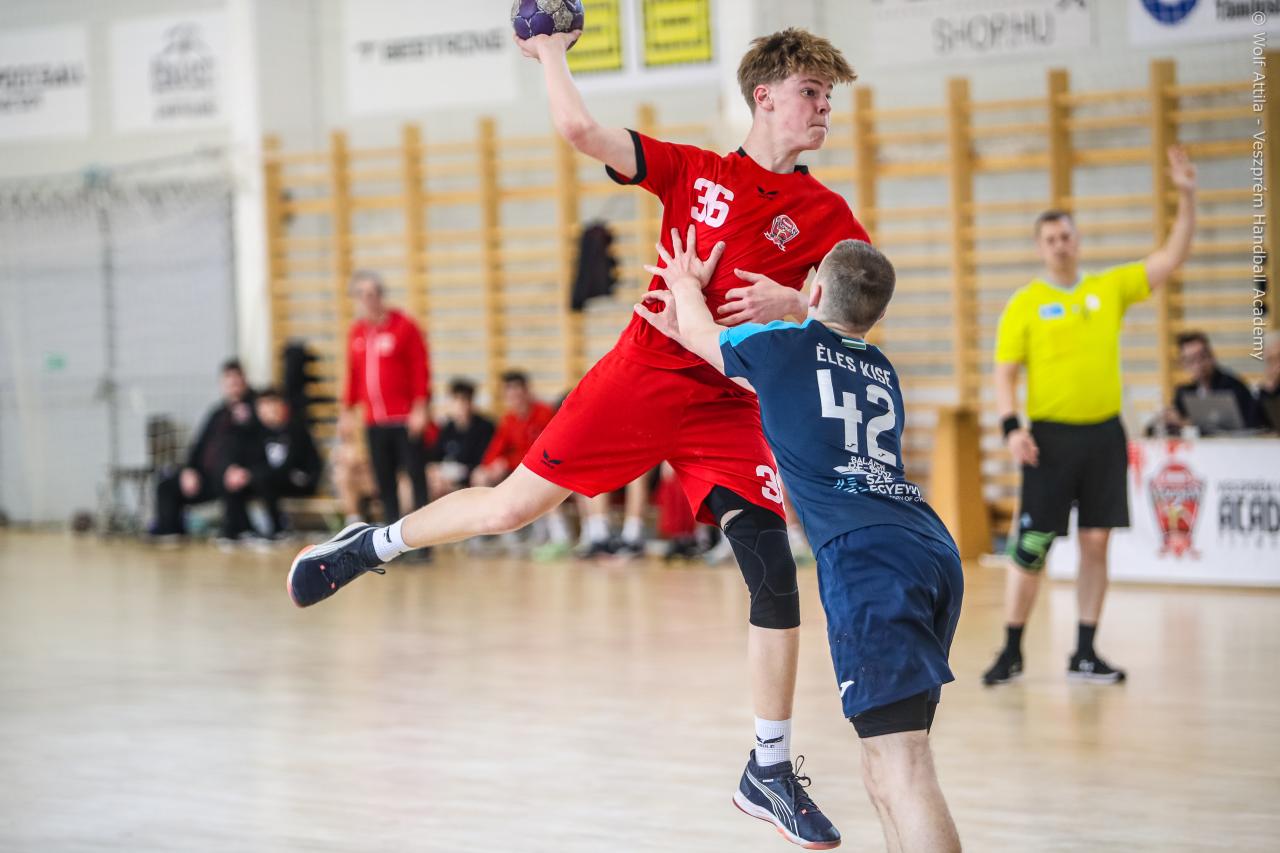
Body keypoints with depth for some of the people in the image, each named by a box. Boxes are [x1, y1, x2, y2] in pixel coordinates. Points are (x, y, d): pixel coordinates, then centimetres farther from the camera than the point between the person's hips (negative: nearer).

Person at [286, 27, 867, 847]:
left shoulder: (823, 213, 2)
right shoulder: (694, 170, 1)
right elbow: (582, 131, -6)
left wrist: (795, 303, -18)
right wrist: (551, 53, 0)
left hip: (730, 406, 1)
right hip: (642, 376, -1)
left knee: (776, 576, -8)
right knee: (511, 505, 0)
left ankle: (771, 770, 5)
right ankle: (372, 544, 29)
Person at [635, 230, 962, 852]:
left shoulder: (784, 346, 9)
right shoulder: (882, 371, 26)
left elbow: (701, 334, 31)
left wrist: (687, 283, 53)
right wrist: (688, 333, 55)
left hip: (866, 556, -7)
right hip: (936, 550, 7)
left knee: (900, 765, -17)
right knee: (888, 762, 15)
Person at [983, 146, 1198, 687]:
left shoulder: (1110, 288, 8)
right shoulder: (1025, 304, 0)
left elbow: (1172, 258, 3)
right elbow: (1004, 372, -1)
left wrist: (1187, 197, -8)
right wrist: (1011, 426, -15)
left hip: (1104, 433, 3)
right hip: (1050, 437, -3)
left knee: (1096, 541, 3)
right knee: (1031, 545, -4)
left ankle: (1085, 653, 11)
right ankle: (1011, 652, 6)